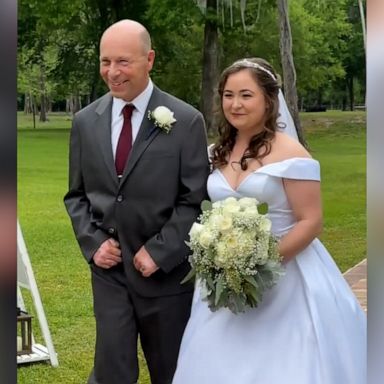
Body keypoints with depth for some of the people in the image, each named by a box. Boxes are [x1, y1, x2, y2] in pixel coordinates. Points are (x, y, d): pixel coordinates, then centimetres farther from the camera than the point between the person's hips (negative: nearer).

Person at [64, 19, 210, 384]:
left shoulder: (186, 121, -8)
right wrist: (92, 243, -4)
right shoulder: (85, 121, 4)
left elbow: (195, 200, -8)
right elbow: (76, 195, 11)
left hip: (167, 272, -2)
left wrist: (158, 252, -14)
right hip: (109, 269, 2)